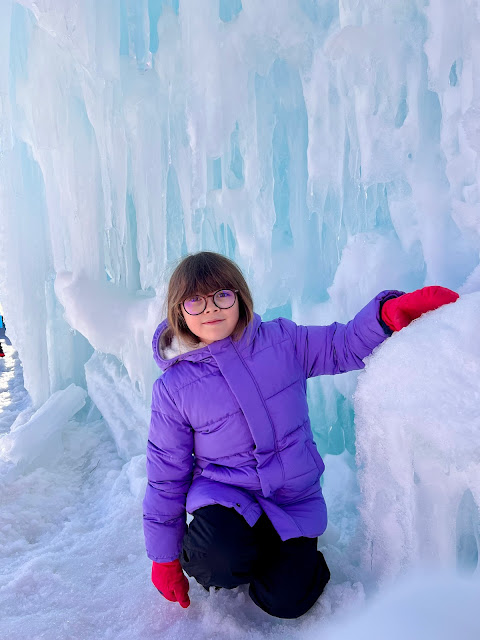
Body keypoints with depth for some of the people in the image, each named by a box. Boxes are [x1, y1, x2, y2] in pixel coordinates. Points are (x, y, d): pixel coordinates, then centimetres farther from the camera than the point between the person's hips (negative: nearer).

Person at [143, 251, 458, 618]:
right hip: (223, 494, -1)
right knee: (224, 558, -31)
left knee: (286, 601, -7)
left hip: (293, 498, 2)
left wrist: (389, 312, -25)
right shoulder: (173, 389, -11)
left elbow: (344, 346, -2)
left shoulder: (282, 340, -7)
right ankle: (194, 554, 6)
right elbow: (166, 474, -3)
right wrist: (163, 558, 4)